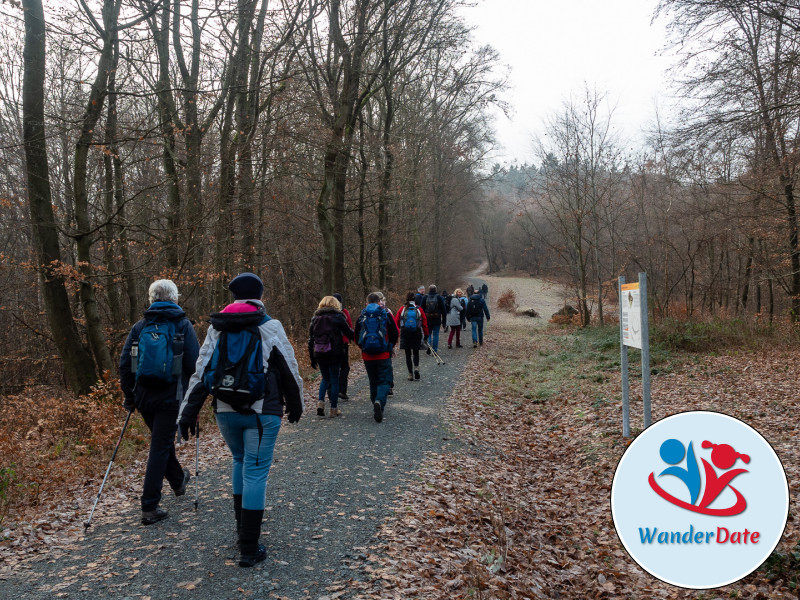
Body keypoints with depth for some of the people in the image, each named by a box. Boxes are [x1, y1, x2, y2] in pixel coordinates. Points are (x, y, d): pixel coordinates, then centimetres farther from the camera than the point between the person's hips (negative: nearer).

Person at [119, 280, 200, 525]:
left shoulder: (140, 326, 5)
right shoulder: (182, 325, -5)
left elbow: (125, 363, 4)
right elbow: (194, 364, -10)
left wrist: (128, 395, 11)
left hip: (143, 396, 5)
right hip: (170, 397, -4)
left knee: (162, 440, 24)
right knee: (160, 447, 0)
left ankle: (178, 480, 46)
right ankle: (149, 507, -1)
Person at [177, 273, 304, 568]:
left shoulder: (216, 329, 5)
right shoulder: (270, 327, -5)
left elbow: (200, 372, 4)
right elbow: (289, 371, -1)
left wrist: (187, 413, 7)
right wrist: (295, 405, 13)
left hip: (226, 411, 4)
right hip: (262, 412, -4)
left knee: (240, 461, 25)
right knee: (255, 472, 0)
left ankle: (242, 526, 34)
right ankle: (248, 548, 3)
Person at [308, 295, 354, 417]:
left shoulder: (315, 318, 10)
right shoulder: (338, 317, -2)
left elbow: (311, 338, 9)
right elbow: (349, 334, -4)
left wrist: (312, 358, 12)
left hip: (319, 353, 4)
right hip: (334, 352, -4)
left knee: (325, 378, 19)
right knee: (334, 379, 5)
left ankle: (321, 402, 0)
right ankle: (334, 409, 7)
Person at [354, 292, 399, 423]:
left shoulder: (361, 317, 5)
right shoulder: (386, 314, 0)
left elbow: (356, 338, 7)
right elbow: (395, 334, 2)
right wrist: (390, 347, 18)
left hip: (367, 356, 2)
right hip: (384, 355, -2)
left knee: (373, 382, 16)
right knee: (384, 381, 0)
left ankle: (376, 407, 20)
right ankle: (379, 401, -26)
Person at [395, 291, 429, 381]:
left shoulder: (402, 309, -3)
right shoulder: (419, 309, -3)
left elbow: (397, 322, 3)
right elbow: (424, 323, 0)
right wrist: (426, 335, 9)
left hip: (405, 334, 0)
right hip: (417, 334, 0)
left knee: (408, 354, 8)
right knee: (416, 353, 14)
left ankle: (410, 374, 7)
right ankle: (416, 368, -11)